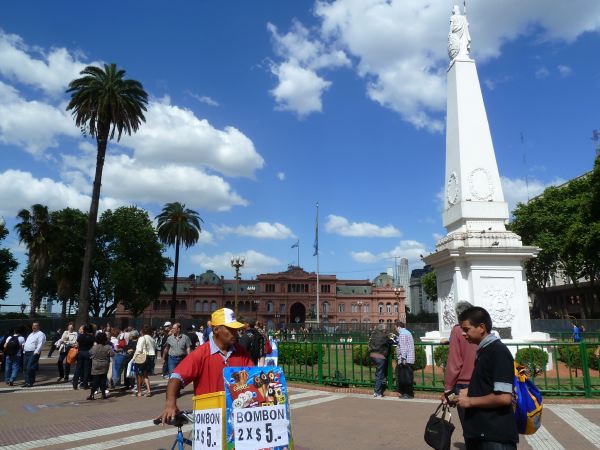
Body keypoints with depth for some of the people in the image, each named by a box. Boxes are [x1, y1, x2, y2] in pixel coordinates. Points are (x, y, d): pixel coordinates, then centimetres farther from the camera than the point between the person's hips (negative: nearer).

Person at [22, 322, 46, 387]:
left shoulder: (40, 334, -4)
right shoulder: (30, 334, 24)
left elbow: (40, 344, -14)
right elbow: (26, 343, 26)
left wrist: (36, 352, -23)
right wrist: (24, 351, 14)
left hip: (34, 353, -9)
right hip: (26, 353, 9)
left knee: (30, 368, -13)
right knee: (25, 368, 6)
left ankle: (30, 382, -5)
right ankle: (27, 382, 12)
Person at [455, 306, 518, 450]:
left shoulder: (499, 352, -18)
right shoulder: (483, 351, 10)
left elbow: (504, 397, -24)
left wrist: (470, 401, -15)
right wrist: (469, 392, 9)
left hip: (496, 436, -9)